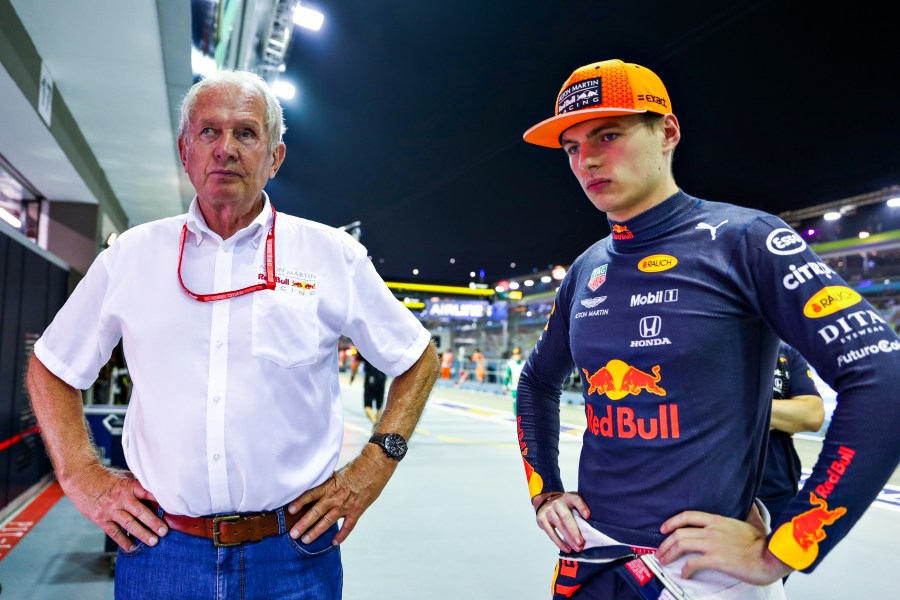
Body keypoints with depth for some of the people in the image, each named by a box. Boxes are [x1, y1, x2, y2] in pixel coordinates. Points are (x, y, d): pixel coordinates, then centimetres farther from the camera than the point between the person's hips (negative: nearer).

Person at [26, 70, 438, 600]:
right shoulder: (131, 256, 3)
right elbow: (50, 368, 14)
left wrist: (372, 470, -4)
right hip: (162, 552, 2)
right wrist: (83, 476, 3)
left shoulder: (334, 255, -2)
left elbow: (418, 361, 5)